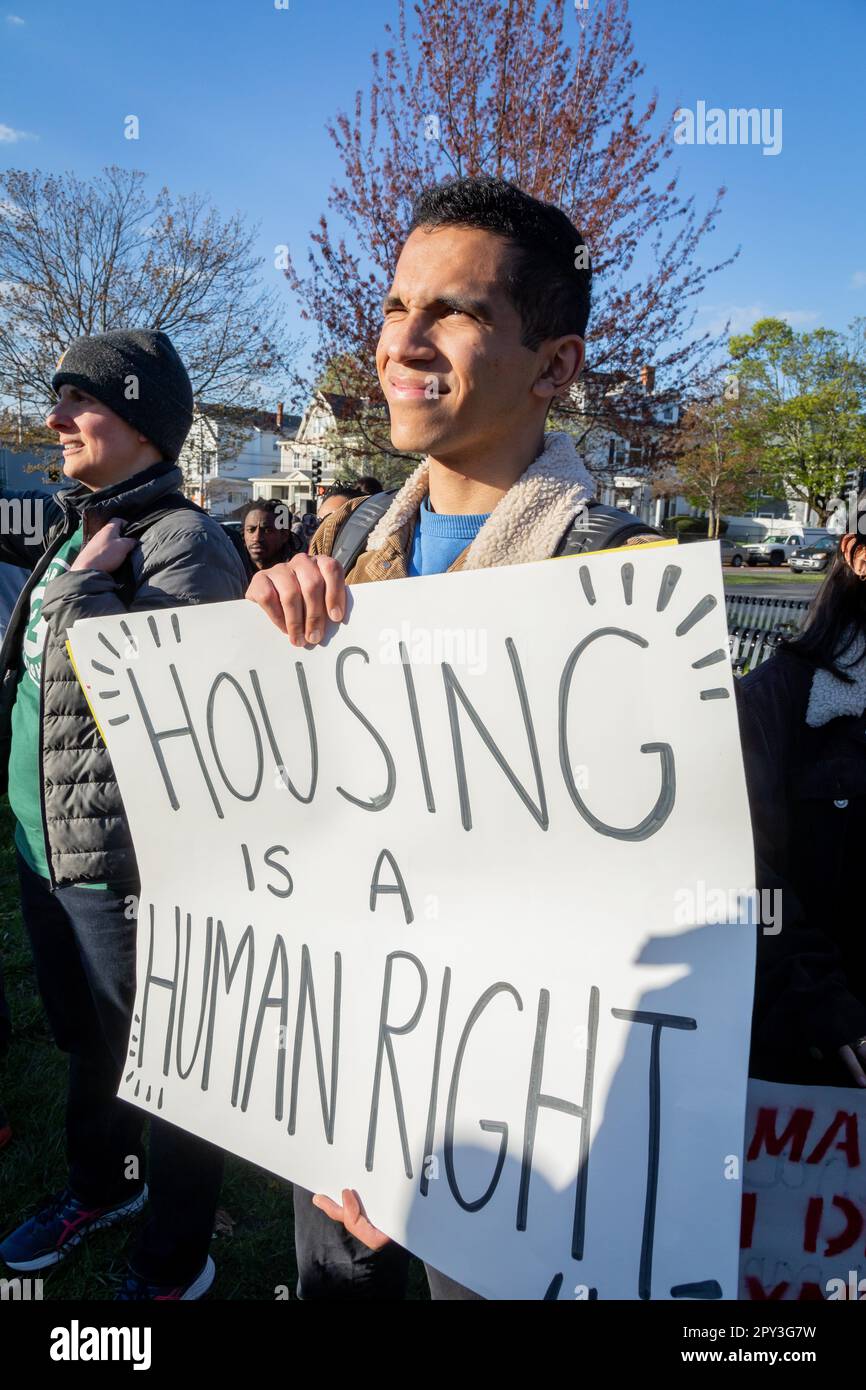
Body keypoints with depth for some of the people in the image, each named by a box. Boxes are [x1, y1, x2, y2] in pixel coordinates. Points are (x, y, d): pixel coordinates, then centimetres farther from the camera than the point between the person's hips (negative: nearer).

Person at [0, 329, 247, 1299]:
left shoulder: (183, 544, -17)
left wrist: (82, 588, -21)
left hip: (125, 866, -9)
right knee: (85, 1040, 27)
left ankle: (172, 1265, 31)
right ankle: (102, 1185, 52)